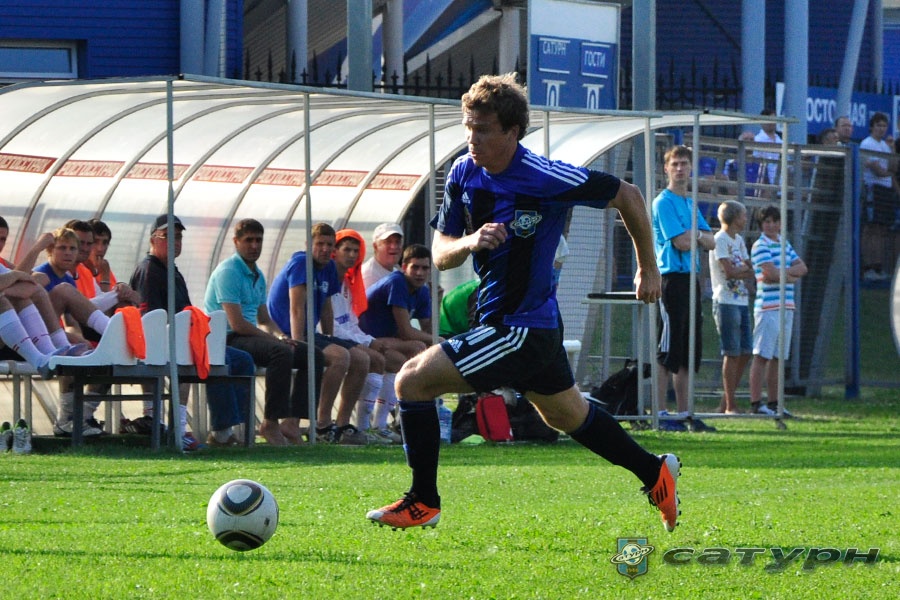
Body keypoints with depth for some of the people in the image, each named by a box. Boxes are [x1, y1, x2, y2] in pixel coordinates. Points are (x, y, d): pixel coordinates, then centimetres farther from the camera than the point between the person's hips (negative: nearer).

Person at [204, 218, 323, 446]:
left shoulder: (258, 276, 18)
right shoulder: (228, 272, -12)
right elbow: (237, 324, -19)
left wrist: (281, 336, 2)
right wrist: (275, 339, -12)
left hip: (250, 336, 10)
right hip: (227, 340, -10)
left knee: (313, 355, 0)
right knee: (281, 353, -34)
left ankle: (292, 420, -9)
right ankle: (271, 423, -30)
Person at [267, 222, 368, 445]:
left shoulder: (329, 268, 14)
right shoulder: (300, 262, -13)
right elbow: (296, 309, -20)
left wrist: (329, 341, 17)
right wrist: (298, 346, -27)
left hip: (311, 334, 9)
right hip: (287, 335, -9)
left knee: (361, 360, -2)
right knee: (341, 356, -29)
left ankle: (342, 424, 1)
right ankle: (322, 424, -25)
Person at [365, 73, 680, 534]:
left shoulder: (544, 178, -21)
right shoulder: (464, 174, -1)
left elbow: (628, 196, -8)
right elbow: (441, 255, 4)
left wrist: (647, 269, 4)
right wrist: (469, 242, -20)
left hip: (522, 328, -9)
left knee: (413, 380, -15)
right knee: (566, 414, 26)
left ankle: (423, 502, -2)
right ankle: (655, 473, 44)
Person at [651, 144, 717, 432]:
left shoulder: (691, 204, 19)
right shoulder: (664, 202, -8)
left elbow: (710, 242, 12)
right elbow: (681, 243, -15)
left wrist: (695, 235, -8)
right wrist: (699, 236, 3)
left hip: (691, 279, 9)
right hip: (672, 278, -9)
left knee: (689, 353, 10)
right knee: (668, 352, -10)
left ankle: (684, 414, 14)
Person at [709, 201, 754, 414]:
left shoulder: (738, 240, 19)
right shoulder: (720, 240, -9)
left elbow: (750, 271, 15)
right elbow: (729, 271, -18)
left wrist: (739, 270, -6)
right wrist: (745, 269, -2)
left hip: (742, 302, 9)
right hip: (726, 302, -9)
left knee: (745, 352, 8)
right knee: (732, 354, -7)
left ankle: (726, 403, 14)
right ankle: (730, 406, -3)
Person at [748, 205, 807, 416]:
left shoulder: (785, 245, 19)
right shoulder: (760, 246, -5)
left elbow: (802, 268, 9)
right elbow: (771, 274, -16)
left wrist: (782, 272, -8)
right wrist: (791, 277, 0)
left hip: (786, 307, 8)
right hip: (767, 306, -8)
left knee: (778, 357, 9)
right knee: (762, 356, -9)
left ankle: (774, 403, 13)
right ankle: (756, 403, -10)